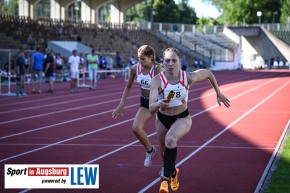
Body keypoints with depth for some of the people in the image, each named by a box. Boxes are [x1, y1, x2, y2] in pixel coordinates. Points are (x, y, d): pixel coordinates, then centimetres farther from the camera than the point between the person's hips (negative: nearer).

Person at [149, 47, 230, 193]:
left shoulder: (189, 77, -21)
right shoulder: (157, 80, -25)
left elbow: (208, 73, 1)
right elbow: (151, 109, -35)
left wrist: (218, 94, 7)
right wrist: (159, 104, -57)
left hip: (182, 118, -2)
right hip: (162, 120, 2)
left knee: (170, 139, -35)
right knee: (165, 152, 21)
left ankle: (166, 178, -23)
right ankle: (173, 173, 57)